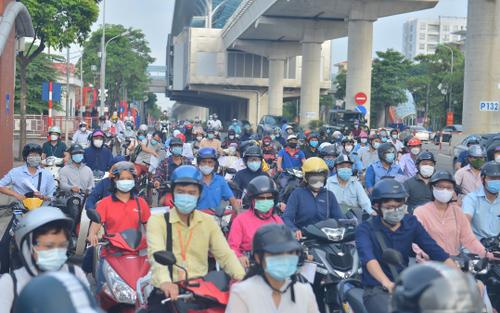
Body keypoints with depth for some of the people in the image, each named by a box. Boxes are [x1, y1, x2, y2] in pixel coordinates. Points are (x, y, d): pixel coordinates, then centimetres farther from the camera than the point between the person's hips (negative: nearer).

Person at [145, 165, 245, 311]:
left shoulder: (208, 222, 12)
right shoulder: (157, 220, 1)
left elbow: (225, 254, 1)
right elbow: (156, 254, -17)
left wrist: (241, 277, -19)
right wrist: (165, 281, -37)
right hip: (168, 293, -3)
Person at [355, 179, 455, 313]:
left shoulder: (411, 223, 6)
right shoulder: (365, 229, -7)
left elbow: (435, 250, -1)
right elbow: (368, 258, -25)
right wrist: (387, 283, -44)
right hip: (377, 291, -4)